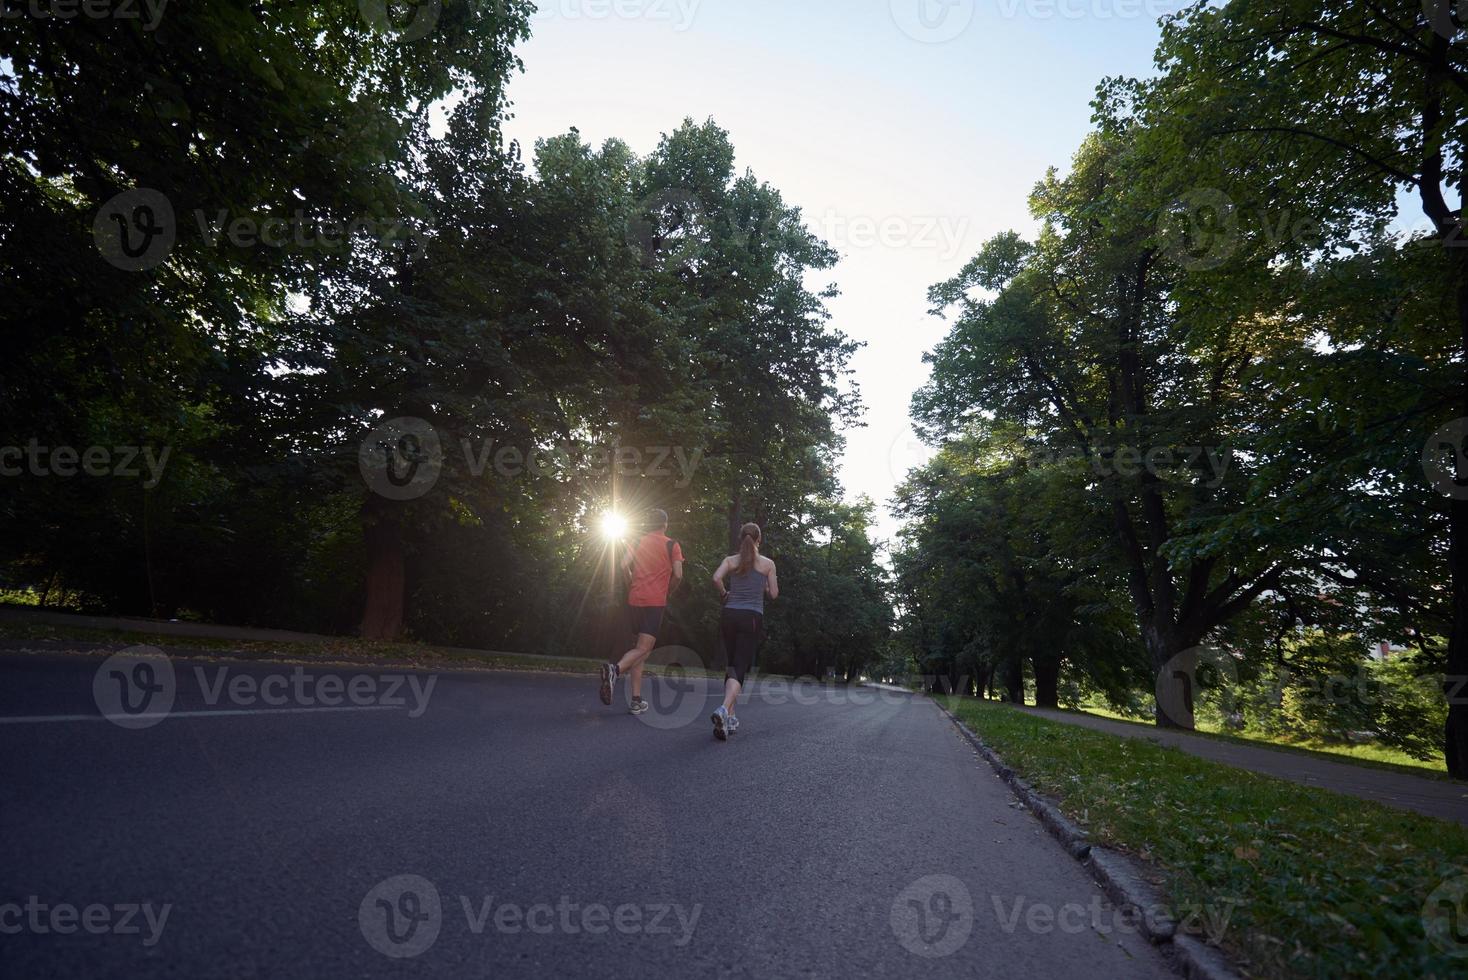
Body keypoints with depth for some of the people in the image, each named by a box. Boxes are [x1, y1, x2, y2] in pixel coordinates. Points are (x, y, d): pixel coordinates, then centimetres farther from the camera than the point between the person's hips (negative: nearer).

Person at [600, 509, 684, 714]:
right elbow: (678, 575, -6)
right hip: (656, 601, -5)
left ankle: (637, 701, 9)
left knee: (642, 650, 12)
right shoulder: (672, 545, 3)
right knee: (643, 649, -7)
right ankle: (615, 669, -36)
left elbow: (624, 565, -2)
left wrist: (635, 583, 13)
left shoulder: (637, 542, 12)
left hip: (635, 599, 5)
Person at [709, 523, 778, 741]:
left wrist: (724, 594, 8)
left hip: (729, 615, 3)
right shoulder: (768, 564, 4)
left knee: (732, 665, 17)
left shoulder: (731, 560, 7)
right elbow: (774, 594, 5)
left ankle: (729, 717, 16)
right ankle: (724, 709, -32)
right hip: (752, 617, -3)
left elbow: (716, 578, -10)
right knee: (740, 668, -7)